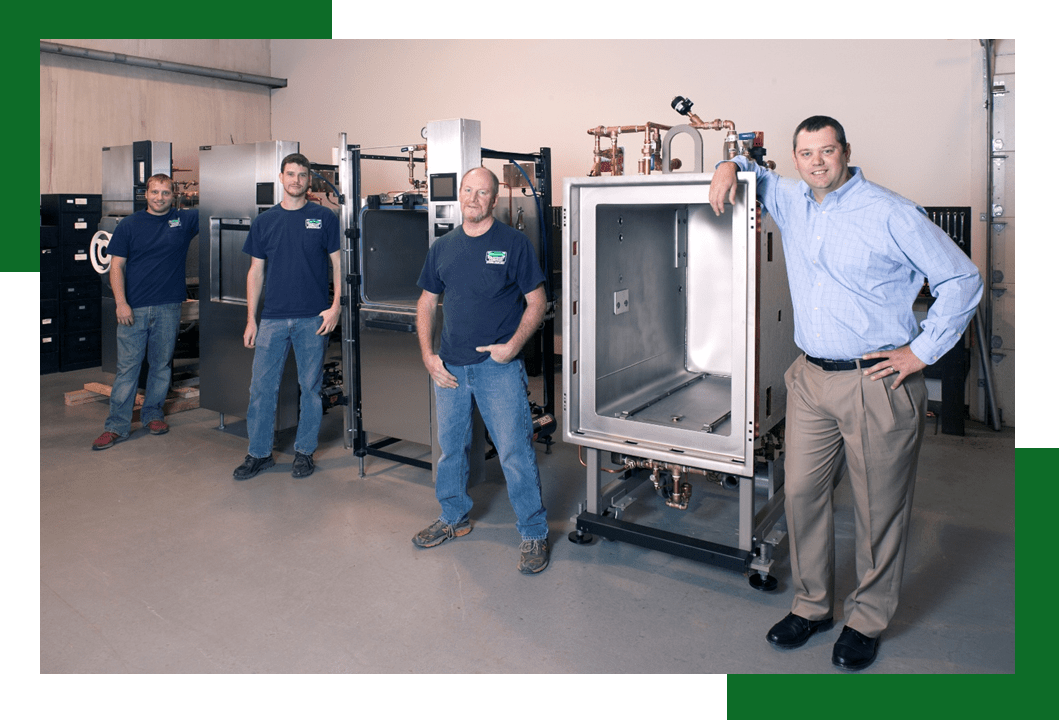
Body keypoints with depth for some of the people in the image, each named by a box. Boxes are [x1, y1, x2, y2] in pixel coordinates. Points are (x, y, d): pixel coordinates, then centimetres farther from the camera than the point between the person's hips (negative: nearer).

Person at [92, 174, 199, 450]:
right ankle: (117, 425, 5)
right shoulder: (129, 225, 4)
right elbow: (116, 266, 2)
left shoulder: (184, 220, 6)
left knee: (161, 364, 11)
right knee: (127, 366, 0)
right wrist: (121, 302, -8)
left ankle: (153, 414, 26)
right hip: (133, 308, -1)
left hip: (169, 307, 1)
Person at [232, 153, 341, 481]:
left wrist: (336, 306, -8)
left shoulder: (324, 217, 3)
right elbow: (256, 272, 10)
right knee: (262, 387, 4)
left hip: (313, 318, -2)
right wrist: (250, 320, 6)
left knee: (311, 387, 6)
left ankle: (304, 451, 19)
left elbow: (338, 263, 3)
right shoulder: (264, 221, 9)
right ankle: (259, 453, 17)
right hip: (273, 318, 2)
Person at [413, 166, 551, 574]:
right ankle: (453, 518, 35)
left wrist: (514, 344, -15)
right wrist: (428, 355, 3)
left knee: (515, 452, -4)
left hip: (499, 366, -4)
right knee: (450, 447, 15)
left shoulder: (513, 243, -2)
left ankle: (533, 533, 10)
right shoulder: (442, 248, 10)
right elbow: (427, 302, 14)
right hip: (449, 367, 5)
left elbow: (536, 302, -2)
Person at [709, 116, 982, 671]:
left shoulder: (890, 214, -7)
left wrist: (922, 351, -7)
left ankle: (867, 620, 23)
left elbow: (962, 280, -2)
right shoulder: (790, 202, 9)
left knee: (879, 509, 5)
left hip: (878, 384, -5)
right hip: (811, 379, 5)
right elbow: (758, 175, 30)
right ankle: (812, 606, 26)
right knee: (801, 493, 8)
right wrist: (731, 167, 6)